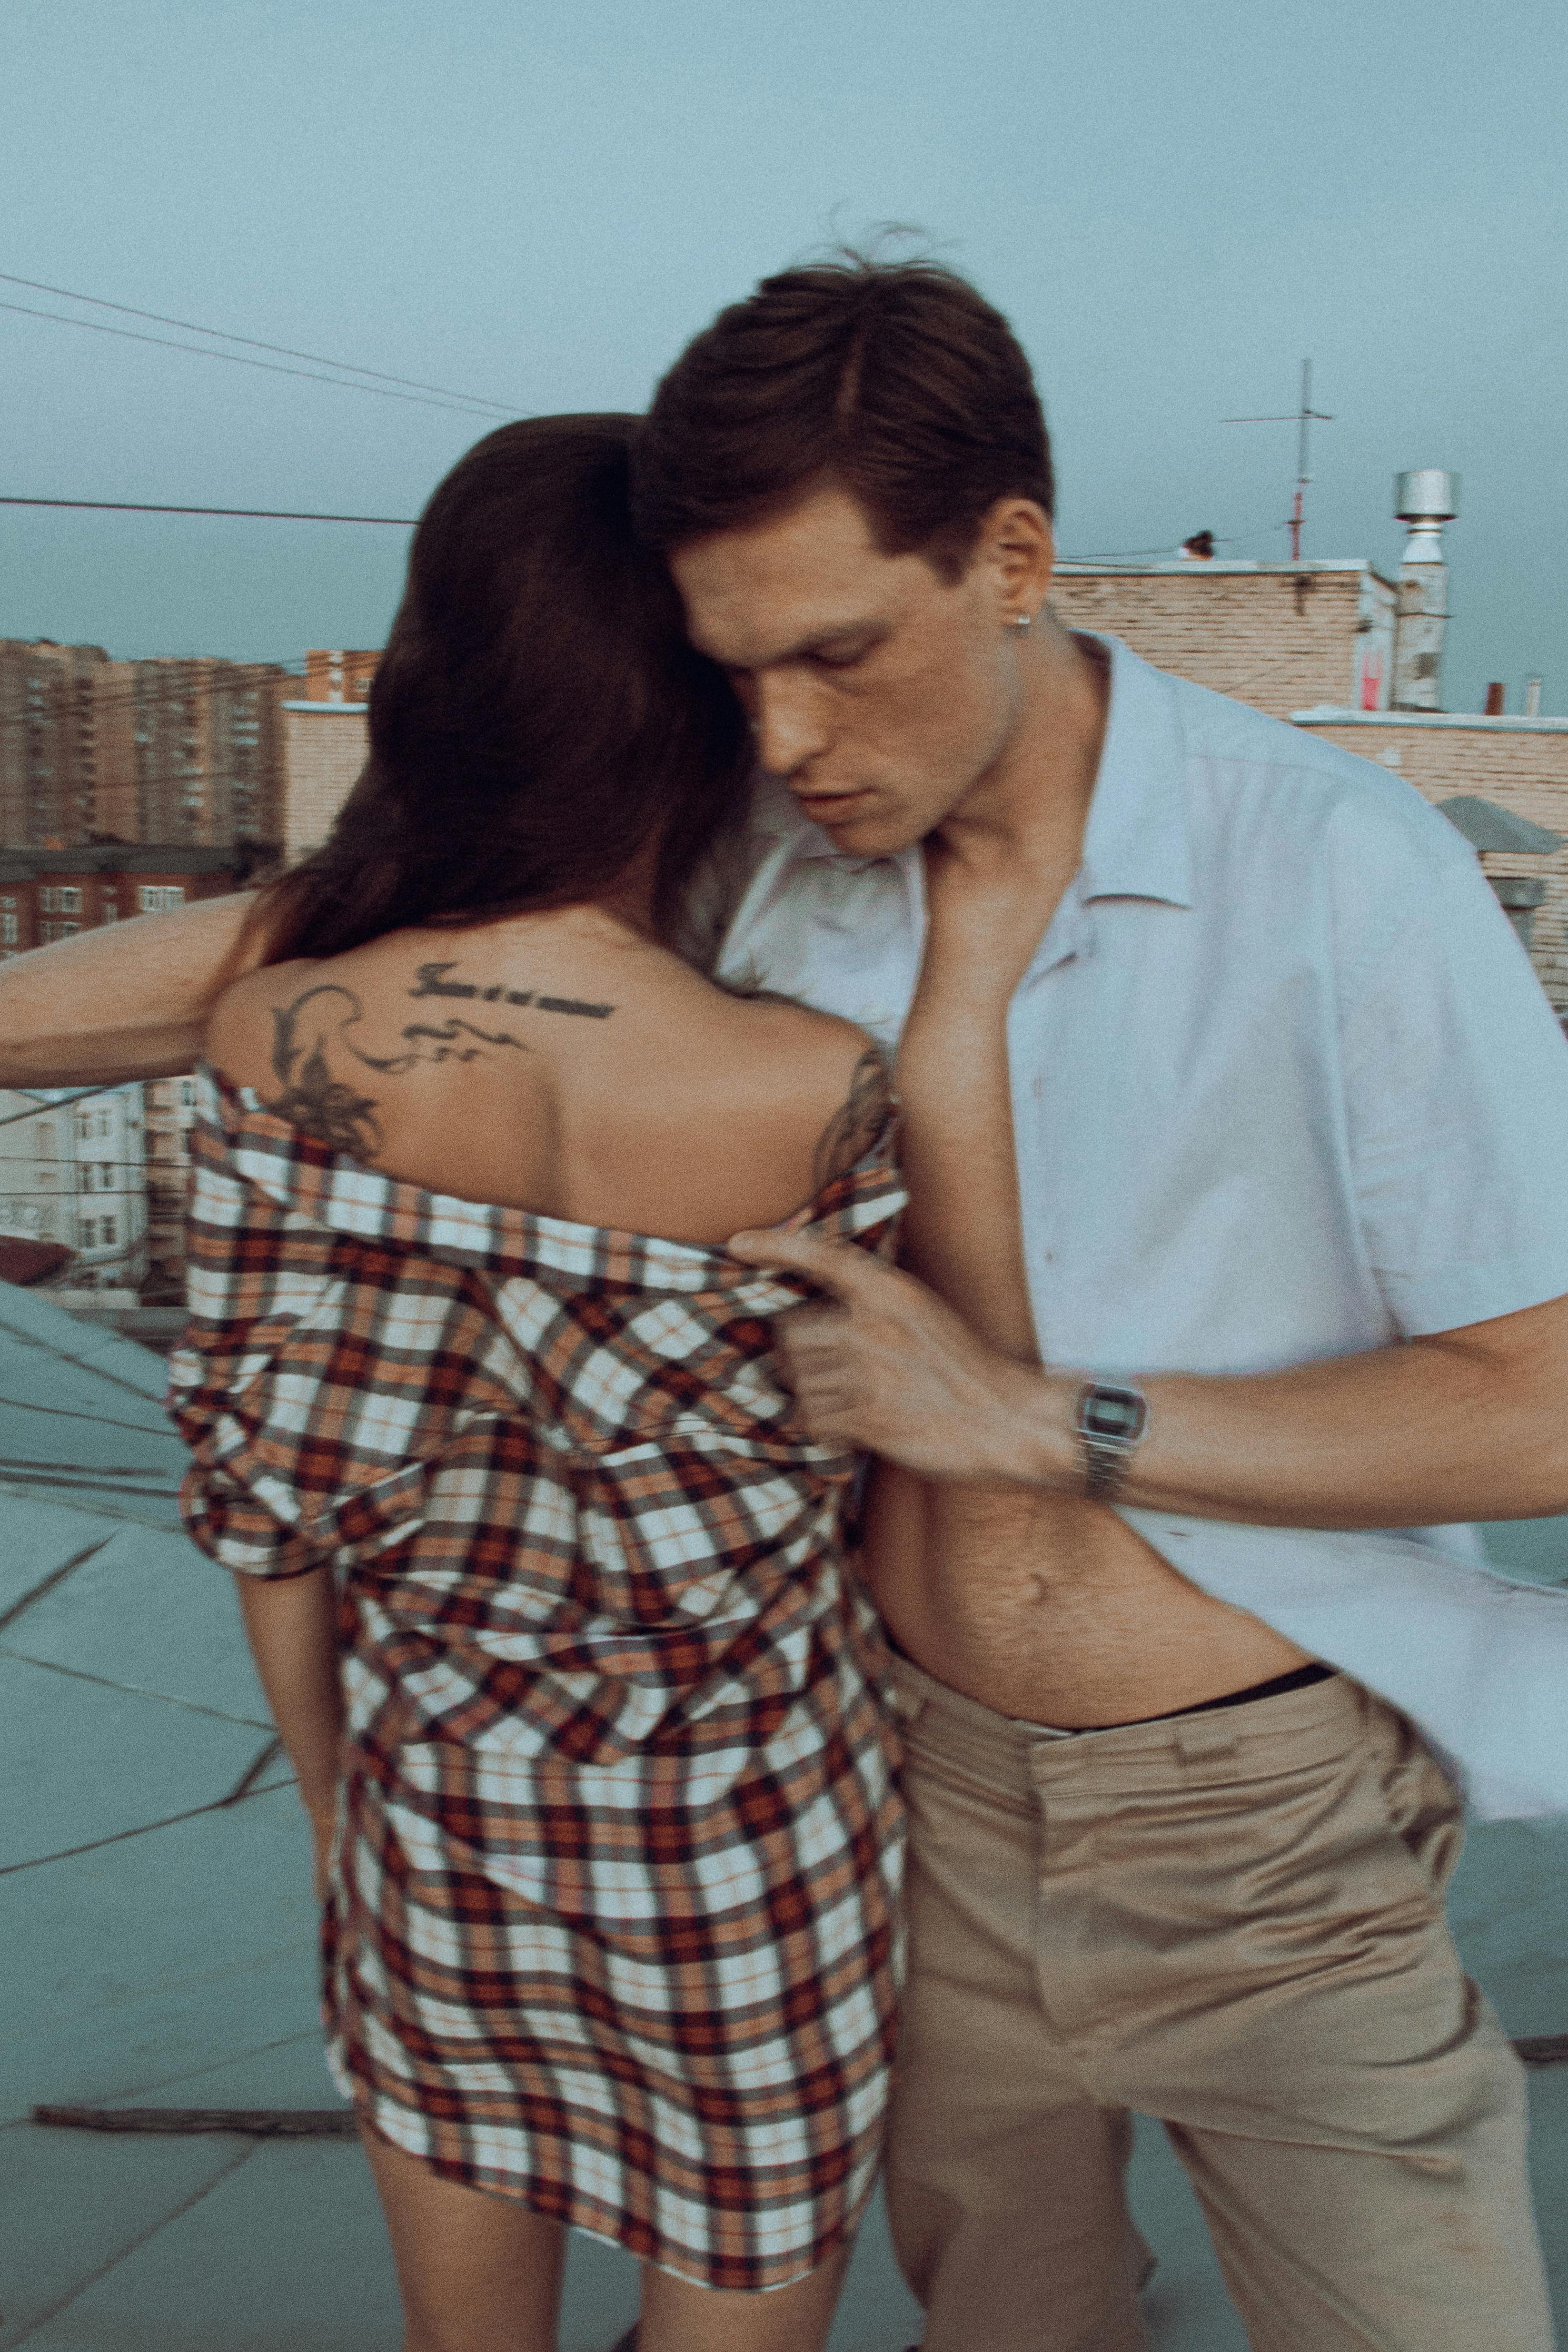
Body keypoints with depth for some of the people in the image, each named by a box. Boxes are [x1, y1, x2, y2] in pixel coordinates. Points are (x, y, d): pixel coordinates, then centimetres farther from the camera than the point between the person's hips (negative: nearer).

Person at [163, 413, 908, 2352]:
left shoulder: (283, 1028, -17)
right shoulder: (811, 1095, -28)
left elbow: (257, 1480, -7)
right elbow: (853, 1447, -8)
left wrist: (330, 1793, 10)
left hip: (435, 1784, 4)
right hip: (744, 1822, -3)